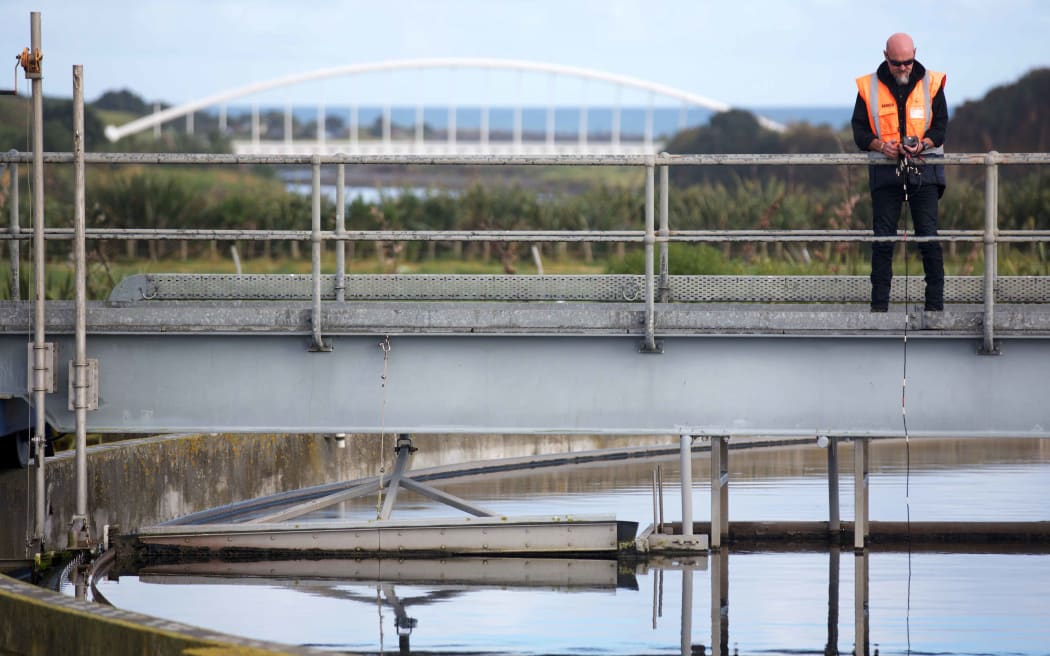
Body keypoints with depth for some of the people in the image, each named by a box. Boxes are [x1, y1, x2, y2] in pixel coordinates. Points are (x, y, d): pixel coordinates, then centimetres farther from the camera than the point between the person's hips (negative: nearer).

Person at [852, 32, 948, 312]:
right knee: (882, 241, -1)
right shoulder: (869, 87, 5)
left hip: (924, 170, -1)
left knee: (928, 237, -6)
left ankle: (935, 305, -1)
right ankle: (879, 305, 4)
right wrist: (880, 145, -16)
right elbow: (859, 131, 4)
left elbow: (940, 127, 2)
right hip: (885, 171, 1)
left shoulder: (931, 84, 4)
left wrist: (922, 144, -19)